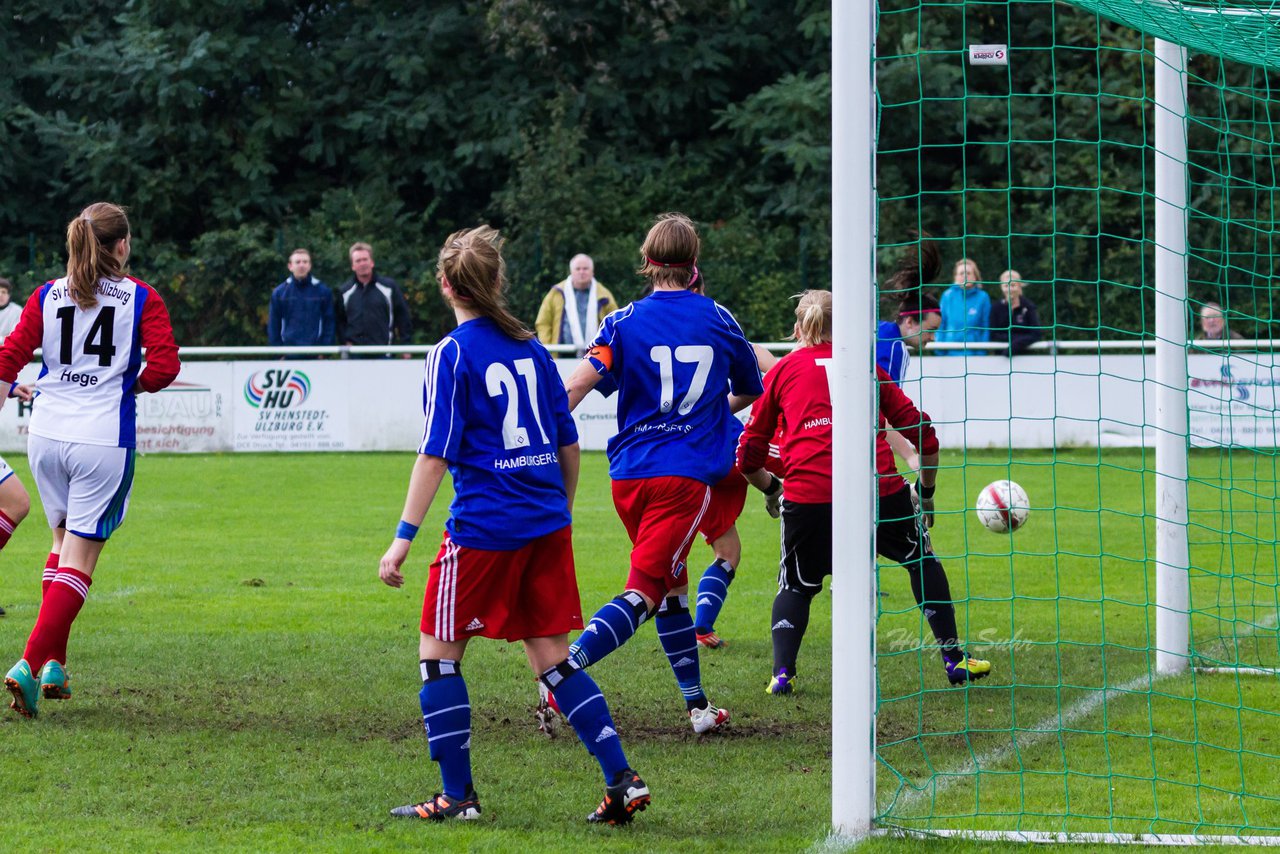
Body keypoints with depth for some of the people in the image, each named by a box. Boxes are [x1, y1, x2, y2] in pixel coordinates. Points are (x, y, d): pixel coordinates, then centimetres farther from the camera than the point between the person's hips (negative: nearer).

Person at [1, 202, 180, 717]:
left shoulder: (47, 296, 5)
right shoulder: (142, 299, -3)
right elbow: (164, 366, -12)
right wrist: (132, 385, 8)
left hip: (46, 436, 4)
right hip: (103, 440, -4)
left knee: (64, 540, 22)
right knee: (80, 559, -1)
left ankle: (54, 664, 17)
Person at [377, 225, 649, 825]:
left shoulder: (452, 355, -8)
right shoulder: (531, 348, 9)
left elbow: (436, 455, -14)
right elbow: (568, 443, 12)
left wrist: (403, 537, -12)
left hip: (483, 527, -6)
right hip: (547, 527, 6)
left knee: (438, 654, 7)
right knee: (552, 657, 11)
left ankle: (458, 797, 5)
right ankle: (621, 781, 2)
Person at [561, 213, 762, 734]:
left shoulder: (625, 322, 2)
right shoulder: (718, 319, 6)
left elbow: (574, 388, -12)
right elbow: (749, 390, 23)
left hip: (630, 475, 3)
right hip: (688, 473, -3)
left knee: (673, 582, 19)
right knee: (645, 590, -9)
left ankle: (697, 706, 21)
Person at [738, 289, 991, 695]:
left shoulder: (782, 371, 18)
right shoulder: (866, 367, 21)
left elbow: (749, 458, 18)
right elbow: (925, 436, 18)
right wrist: (926, 492, 32)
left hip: (807, 494, -1)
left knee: (797, 584, 20)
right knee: (922, 558, 24)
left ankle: (782, 673, 3)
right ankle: (953, 658, 23)